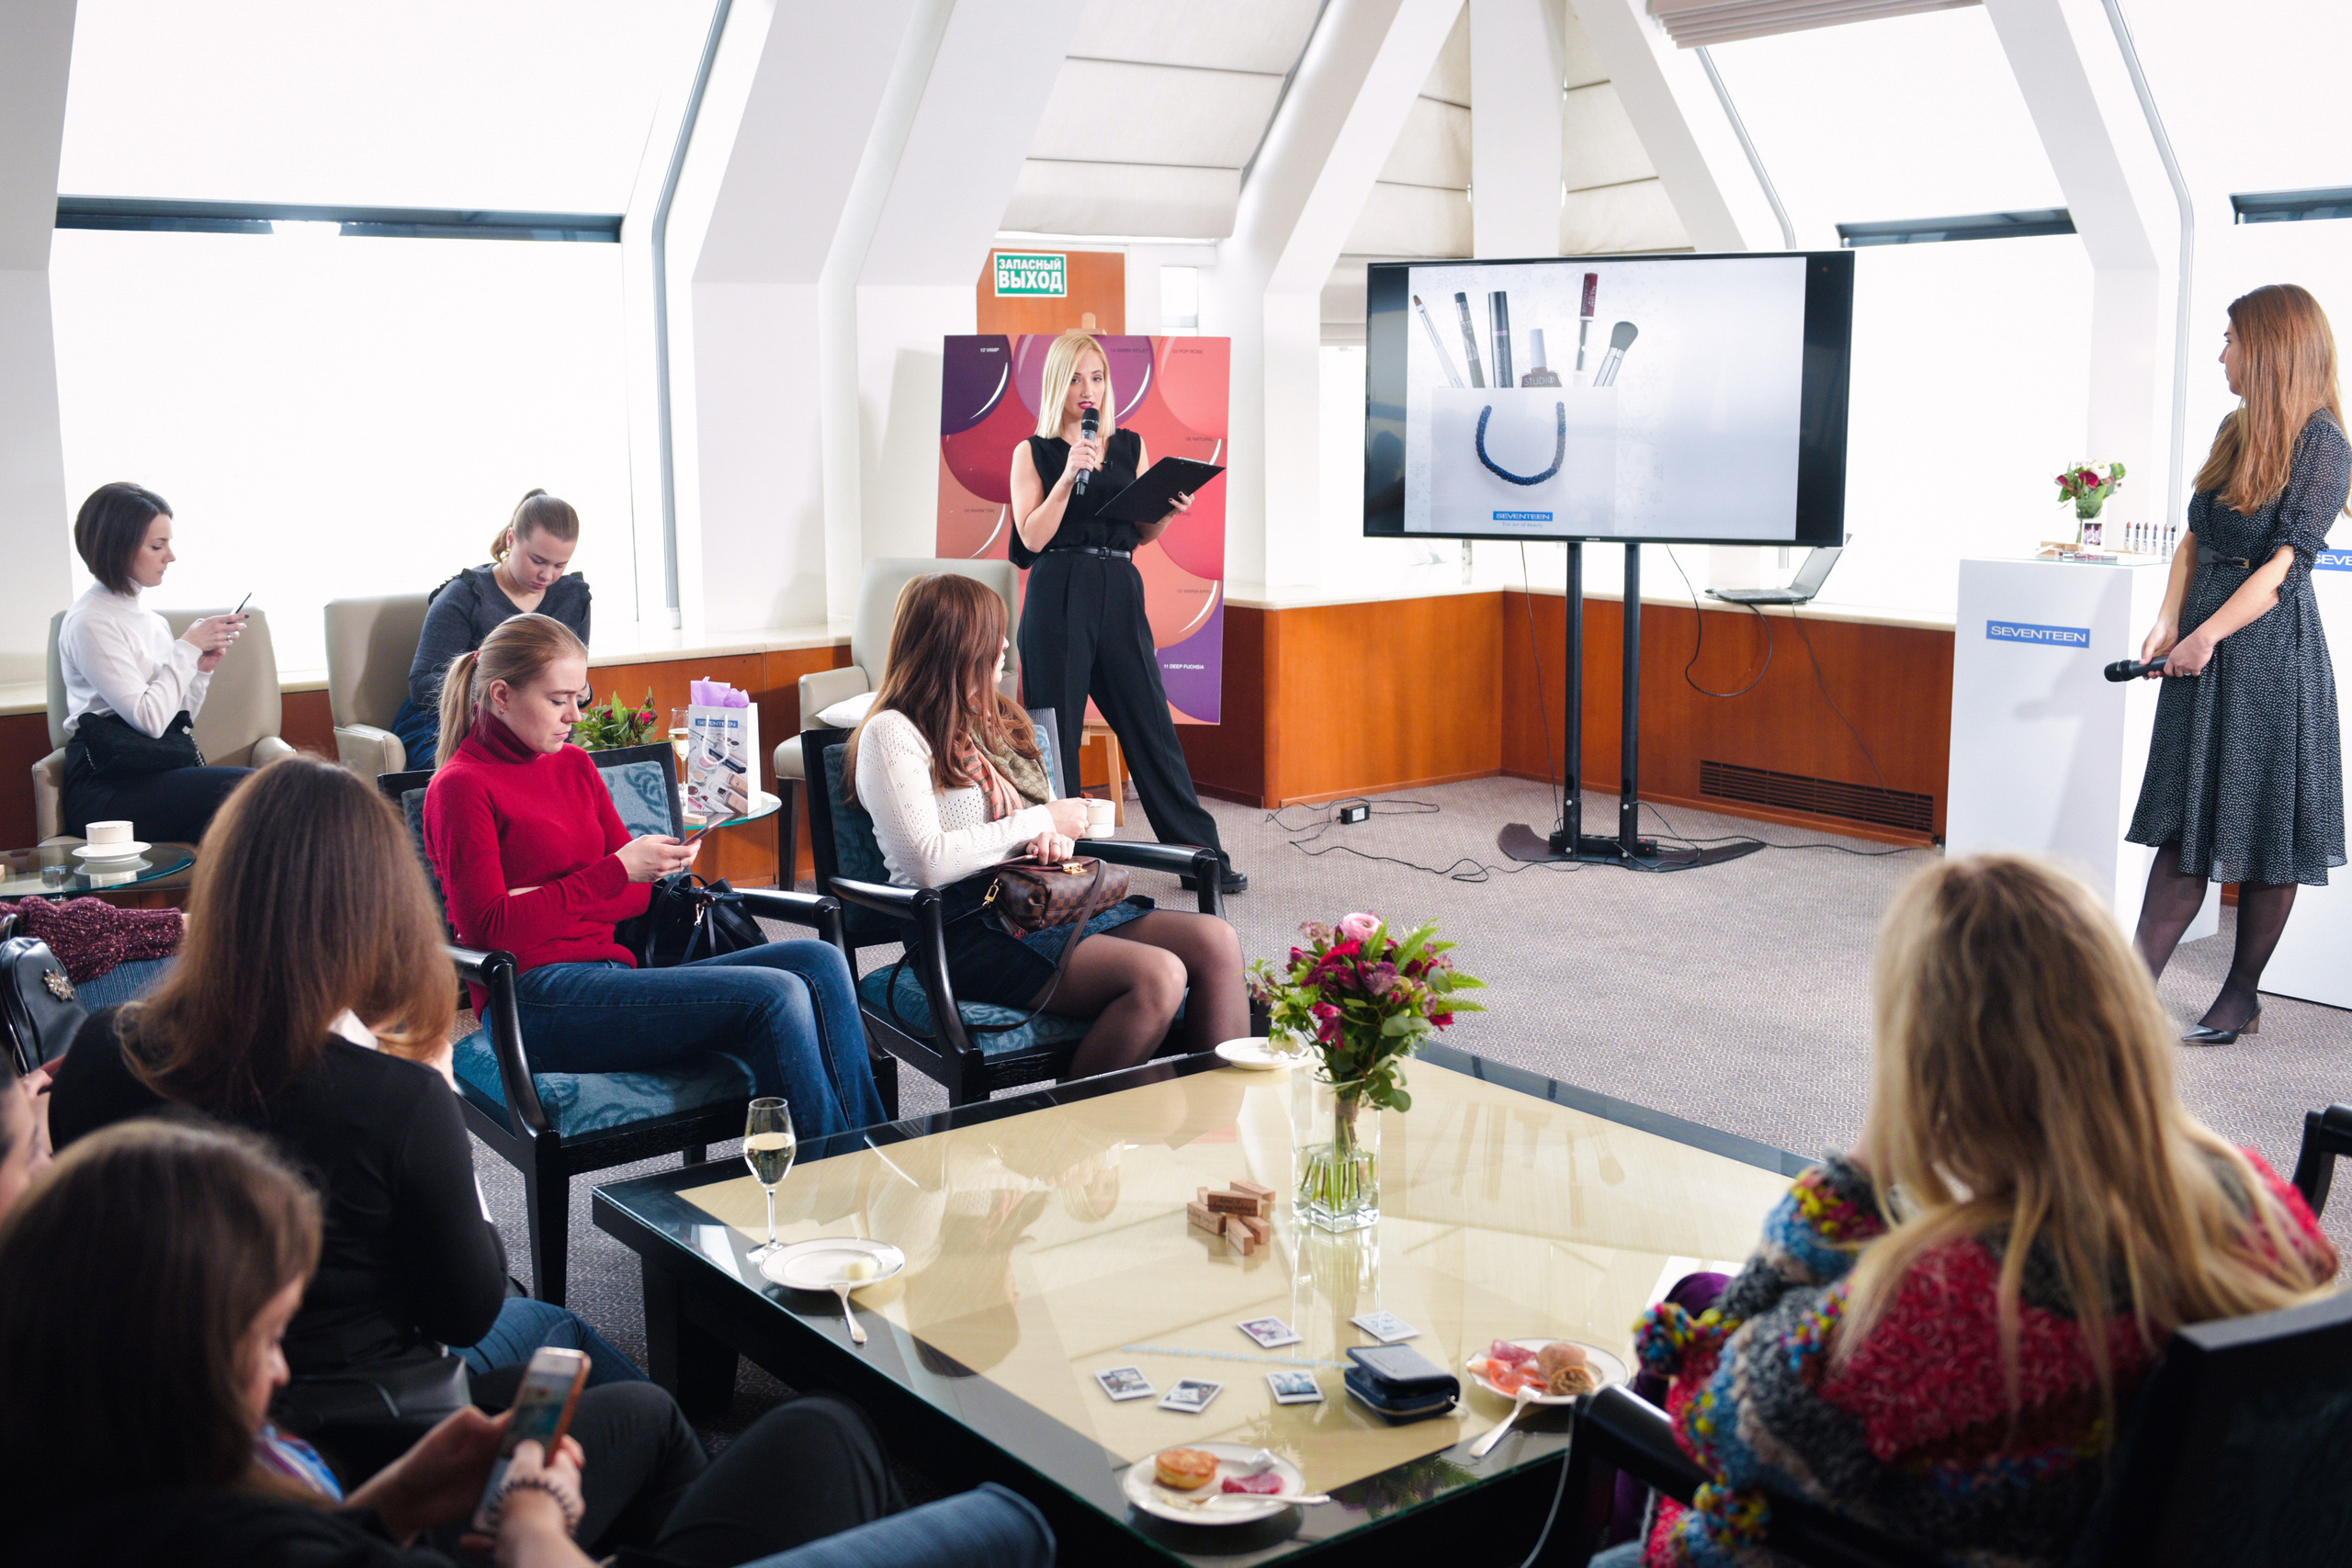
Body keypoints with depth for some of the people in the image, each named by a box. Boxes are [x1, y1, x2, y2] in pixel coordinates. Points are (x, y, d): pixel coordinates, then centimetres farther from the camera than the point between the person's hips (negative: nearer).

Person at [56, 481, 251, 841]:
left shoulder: (151, 621, 19)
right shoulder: (90, 623, -6)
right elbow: (149, 719, -14)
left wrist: (202, 668, 5)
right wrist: (188, 647, -5)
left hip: (157, 769, 7)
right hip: (107, 788, -7)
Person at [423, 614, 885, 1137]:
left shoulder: (573, 764, 19)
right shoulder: (460, 788, -2)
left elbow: (637, 892, 17)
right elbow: (490, 928, -12)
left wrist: (546, 903, -5)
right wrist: (616, 872, -14)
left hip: (610, 970, 7)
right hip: (540, 1002, -7)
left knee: (819, 963, -14)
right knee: (775, 996, -26)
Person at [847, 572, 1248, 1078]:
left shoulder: (995, 718, 22)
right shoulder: (893, 734, -5)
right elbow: (927, 863, -17)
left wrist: (1052, 839, 0)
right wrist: (1040, 821, -9)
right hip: (968, 928, -8)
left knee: (1215, 942, -15)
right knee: (1157, 976, -29)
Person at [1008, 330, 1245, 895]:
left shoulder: (1130, 446, 14)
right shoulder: (1033, 453, 4)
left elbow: (1144, 533, 15)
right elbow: (1033, 538, -6)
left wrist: (1171, 509, -5)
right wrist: (1068, 475, -15)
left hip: (1120, 594, 3)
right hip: (1058, 598, -3)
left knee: (1152, 725, 4)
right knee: (1056, 734, 1)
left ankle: (1202, 856, 9)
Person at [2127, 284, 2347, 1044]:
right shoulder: (2235, 431, 13)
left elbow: (2284, 564, -15)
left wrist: (2206, 635, -17)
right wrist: (2169, 621, -1)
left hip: (2272, 647, -7)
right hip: (2203, 646, 7)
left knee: (2263, 833, 3)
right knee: (2184, 822, 4)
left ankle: (2242, 997, 13)